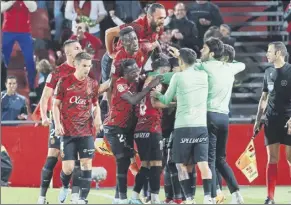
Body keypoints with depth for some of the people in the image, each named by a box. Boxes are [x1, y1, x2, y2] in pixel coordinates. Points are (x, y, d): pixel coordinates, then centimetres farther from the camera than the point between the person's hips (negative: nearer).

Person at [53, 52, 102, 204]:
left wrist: (98, 117, -2)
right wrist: (57, 124, -10)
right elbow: (56, 104, 1)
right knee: (68, 167, -6)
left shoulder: (93, 84, 6)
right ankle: (65, 188, 26)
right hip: (68, 131, -3)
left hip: (87, 131, 3)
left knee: (86, 164, -6)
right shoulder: (64, 82, -4)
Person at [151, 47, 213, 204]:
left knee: (182, 165, 7)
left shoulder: (178, 77, -3)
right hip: (201, 126, 3)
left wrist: (157, 95, 31)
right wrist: (181, 55, 44)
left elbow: (167, 100, 10)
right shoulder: (203, 75, 7)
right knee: (203, 163, -2)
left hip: (183, 126, -3)